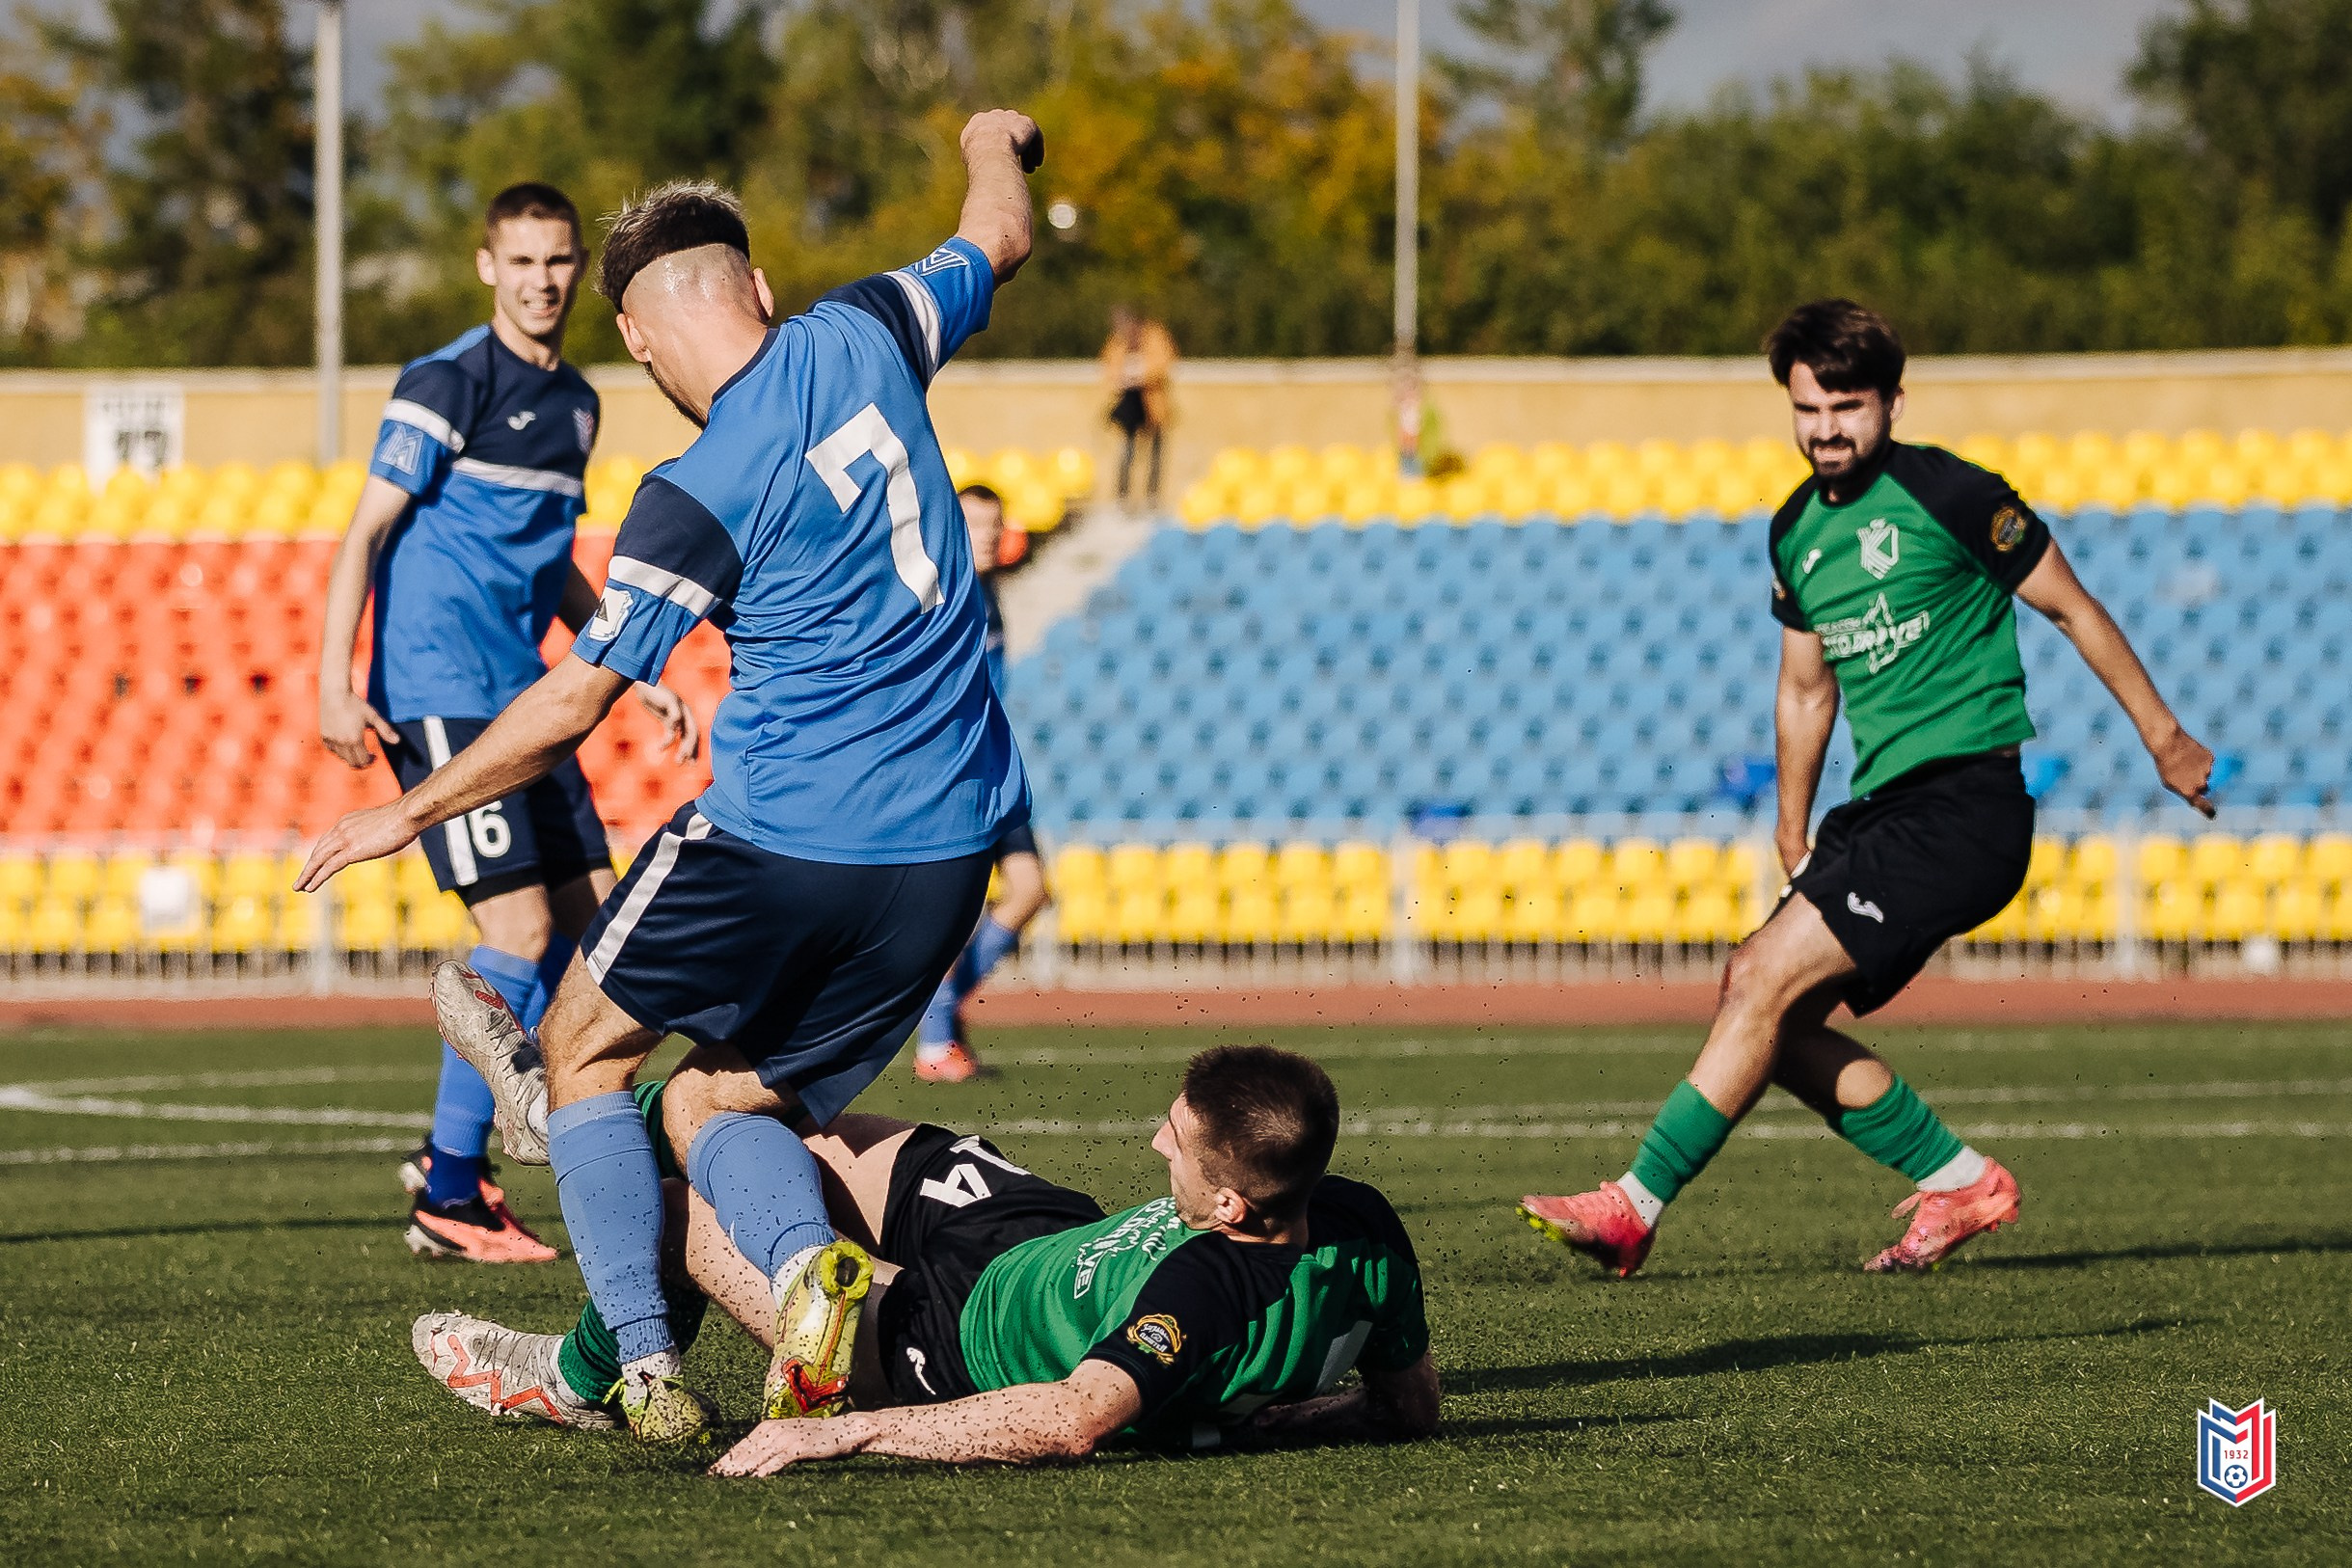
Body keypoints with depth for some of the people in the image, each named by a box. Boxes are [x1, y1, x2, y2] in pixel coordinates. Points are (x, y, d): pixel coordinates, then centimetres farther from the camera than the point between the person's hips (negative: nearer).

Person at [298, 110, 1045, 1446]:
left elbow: (570, 706, -7)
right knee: (720, 1100, 14)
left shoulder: (696, 500, -13)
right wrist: (998, 147, 46)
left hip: (782, 836, -6)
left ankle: (646, 1363, -1)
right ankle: (806, 1257, -20)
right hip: (952, 847, 6)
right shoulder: (857, 340, 1)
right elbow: (1000, 238, 22)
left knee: (585, 1050, 15)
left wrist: (411, 814, 6)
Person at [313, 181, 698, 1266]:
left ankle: (451, 1156, 16)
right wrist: (335, 683, -19)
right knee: (520, 930, -14)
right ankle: (448, 1200, -7)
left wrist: (637, 677, 25)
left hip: (521, 698, 9)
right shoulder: (448, 383, -8)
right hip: (439, 692, -9)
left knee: (591, 920, 6)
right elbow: (367, 532, -11)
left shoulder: (574, 402, 16)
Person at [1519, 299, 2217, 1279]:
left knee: (1766, 980, -17)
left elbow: (2074, 610, 1)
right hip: (1881, 811, 8)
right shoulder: (1794, 533, 12)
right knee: (1762, 1007, 0)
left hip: (1965, 803, -8)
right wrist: (1794, 838, 28)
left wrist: (2162, 737, 6)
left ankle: (1636, 1207, -15)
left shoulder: (1947, 496, -8)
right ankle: (1960, 1184, 12)